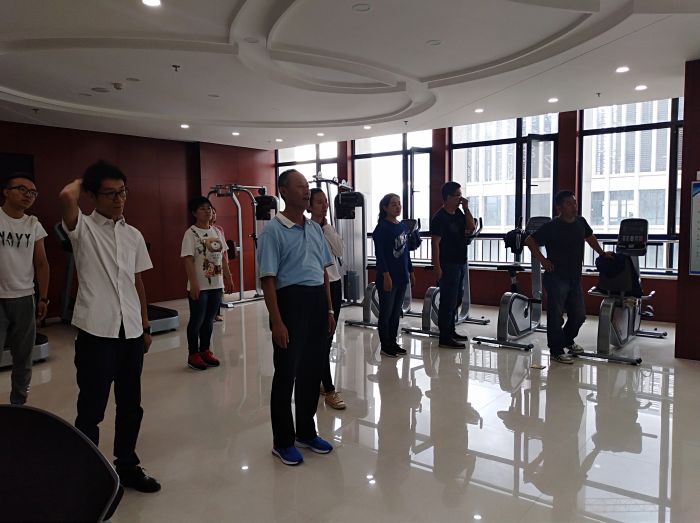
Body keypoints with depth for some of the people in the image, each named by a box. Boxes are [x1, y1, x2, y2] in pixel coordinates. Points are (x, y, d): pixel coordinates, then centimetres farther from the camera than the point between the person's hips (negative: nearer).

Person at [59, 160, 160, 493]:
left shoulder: (133, 235, 10)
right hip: (96, 332, -5)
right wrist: (82, 181, -5)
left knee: (130, 406, 16)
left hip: (131, 332, 5)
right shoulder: (83, 229, -5)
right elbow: (66, 197, -28)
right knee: (91, 410, 6)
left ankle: (126, 466, 33)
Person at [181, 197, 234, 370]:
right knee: (197, 320, 4)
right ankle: (193, 355, 16)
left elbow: (223, 257, 14)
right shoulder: (191, 233, -8)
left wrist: (228, 278, 11)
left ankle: (205, 351, 26)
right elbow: (188, 260, -13)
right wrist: (193, 284, -19)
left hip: (216, 284, 5)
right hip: (199, 286, -5)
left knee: (209, 319, 13)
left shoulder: (217, 232, 9)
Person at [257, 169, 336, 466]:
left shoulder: (315, 229, 13)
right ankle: (282, 442, 20)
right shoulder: (273, 230, -8)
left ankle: (306, 433, 32)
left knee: (312, 372, 15)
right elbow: (268, 279, -12)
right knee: (286, 374, 4)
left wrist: (329, 309, 13)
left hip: (317, 302, 7)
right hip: (292, 300, -7)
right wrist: (277, 322, -17)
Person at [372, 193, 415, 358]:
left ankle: (393, 342, 24)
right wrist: (386, 275, -20)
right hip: (387, 277, -7)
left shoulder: (402, 227, 12)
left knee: (396, 312, 14)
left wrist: (411, 272, 17)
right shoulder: (382, 228, -10)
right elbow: (380, 254, -15)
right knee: (386, 312, 3)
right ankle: (385, 346, 13)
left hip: (401, 276, 7)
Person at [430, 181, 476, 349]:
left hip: (460, 263, 9)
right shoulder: (440, 217, -14)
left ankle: (450, 331, 28)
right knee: (448, 300, -5)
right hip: (448, 264, -9)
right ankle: (444, 338, 2)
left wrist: (466, 208, 0)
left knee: (456, 299, 16)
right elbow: (435, 243, -16)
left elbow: (471, 228, 9)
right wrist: (437, 267, -20)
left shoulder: (458, 214, 12)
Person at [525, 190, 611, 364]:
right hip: (556, 278, -7)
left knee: (579, 315, 15)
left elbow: (590, 237, 26)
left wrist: (602, 253, 22)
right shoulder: (551, 227, -13)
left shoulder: (581, 222, 6)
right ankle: (556, 350, 9)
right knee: (556, 315, -2)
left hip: (575, 278, 7)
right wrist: (543, 260, -13)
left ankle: (568, 340, 38)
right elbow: (530, 241, -11)